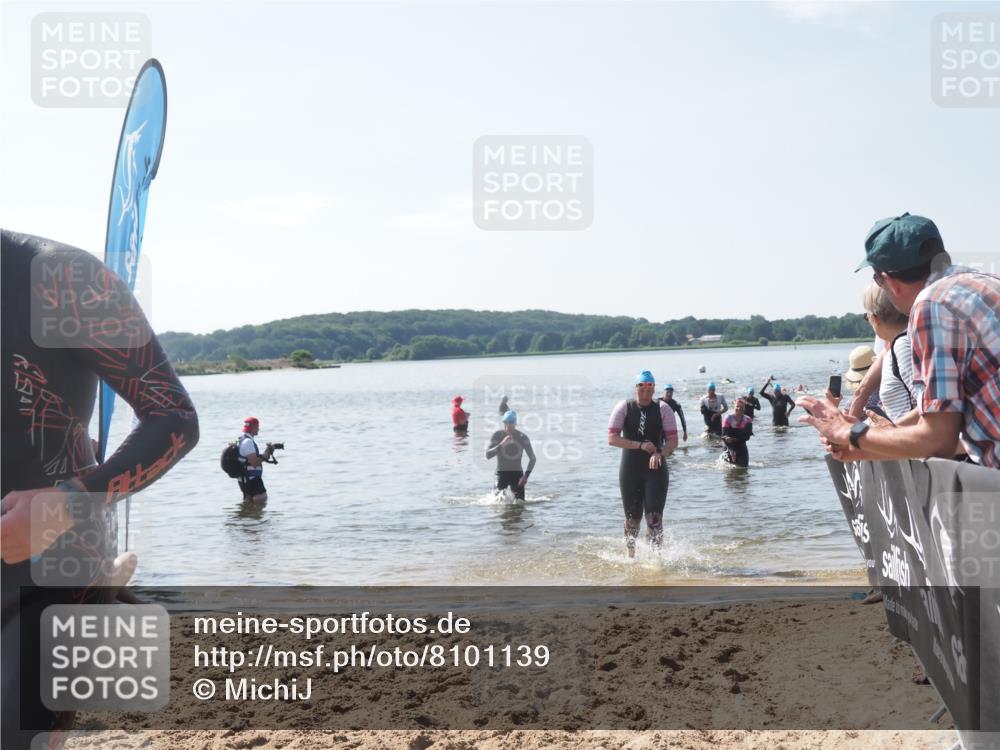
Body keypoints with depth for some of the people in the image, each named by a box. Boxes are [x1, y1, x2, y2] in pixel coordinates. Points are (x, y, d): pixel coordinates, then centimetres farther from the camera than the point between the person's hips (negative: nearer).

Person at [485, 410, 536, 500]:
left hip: (517, 473, 1)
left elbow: (532, 458, -3)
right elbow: (488, 455, -17)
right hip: (502, 473, -1)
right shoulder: (497, 435, -8)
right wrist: (501, 445, -32)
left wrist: (526, 475, -16)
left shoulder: (522, 437, -8)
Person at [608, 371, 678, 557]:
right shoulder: (624, 407, -2)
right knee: (632, 517, 10)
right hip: (630, 470, 0)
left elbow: (673, 440, -4)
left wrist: (660, 453, -24)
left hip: (656, 469, 0)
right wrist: (640, 445, -19)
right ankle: (631, 555, 31)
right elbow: (612, 438, -10)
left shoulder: (663, 409, 1)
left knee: (654, 517, -11)